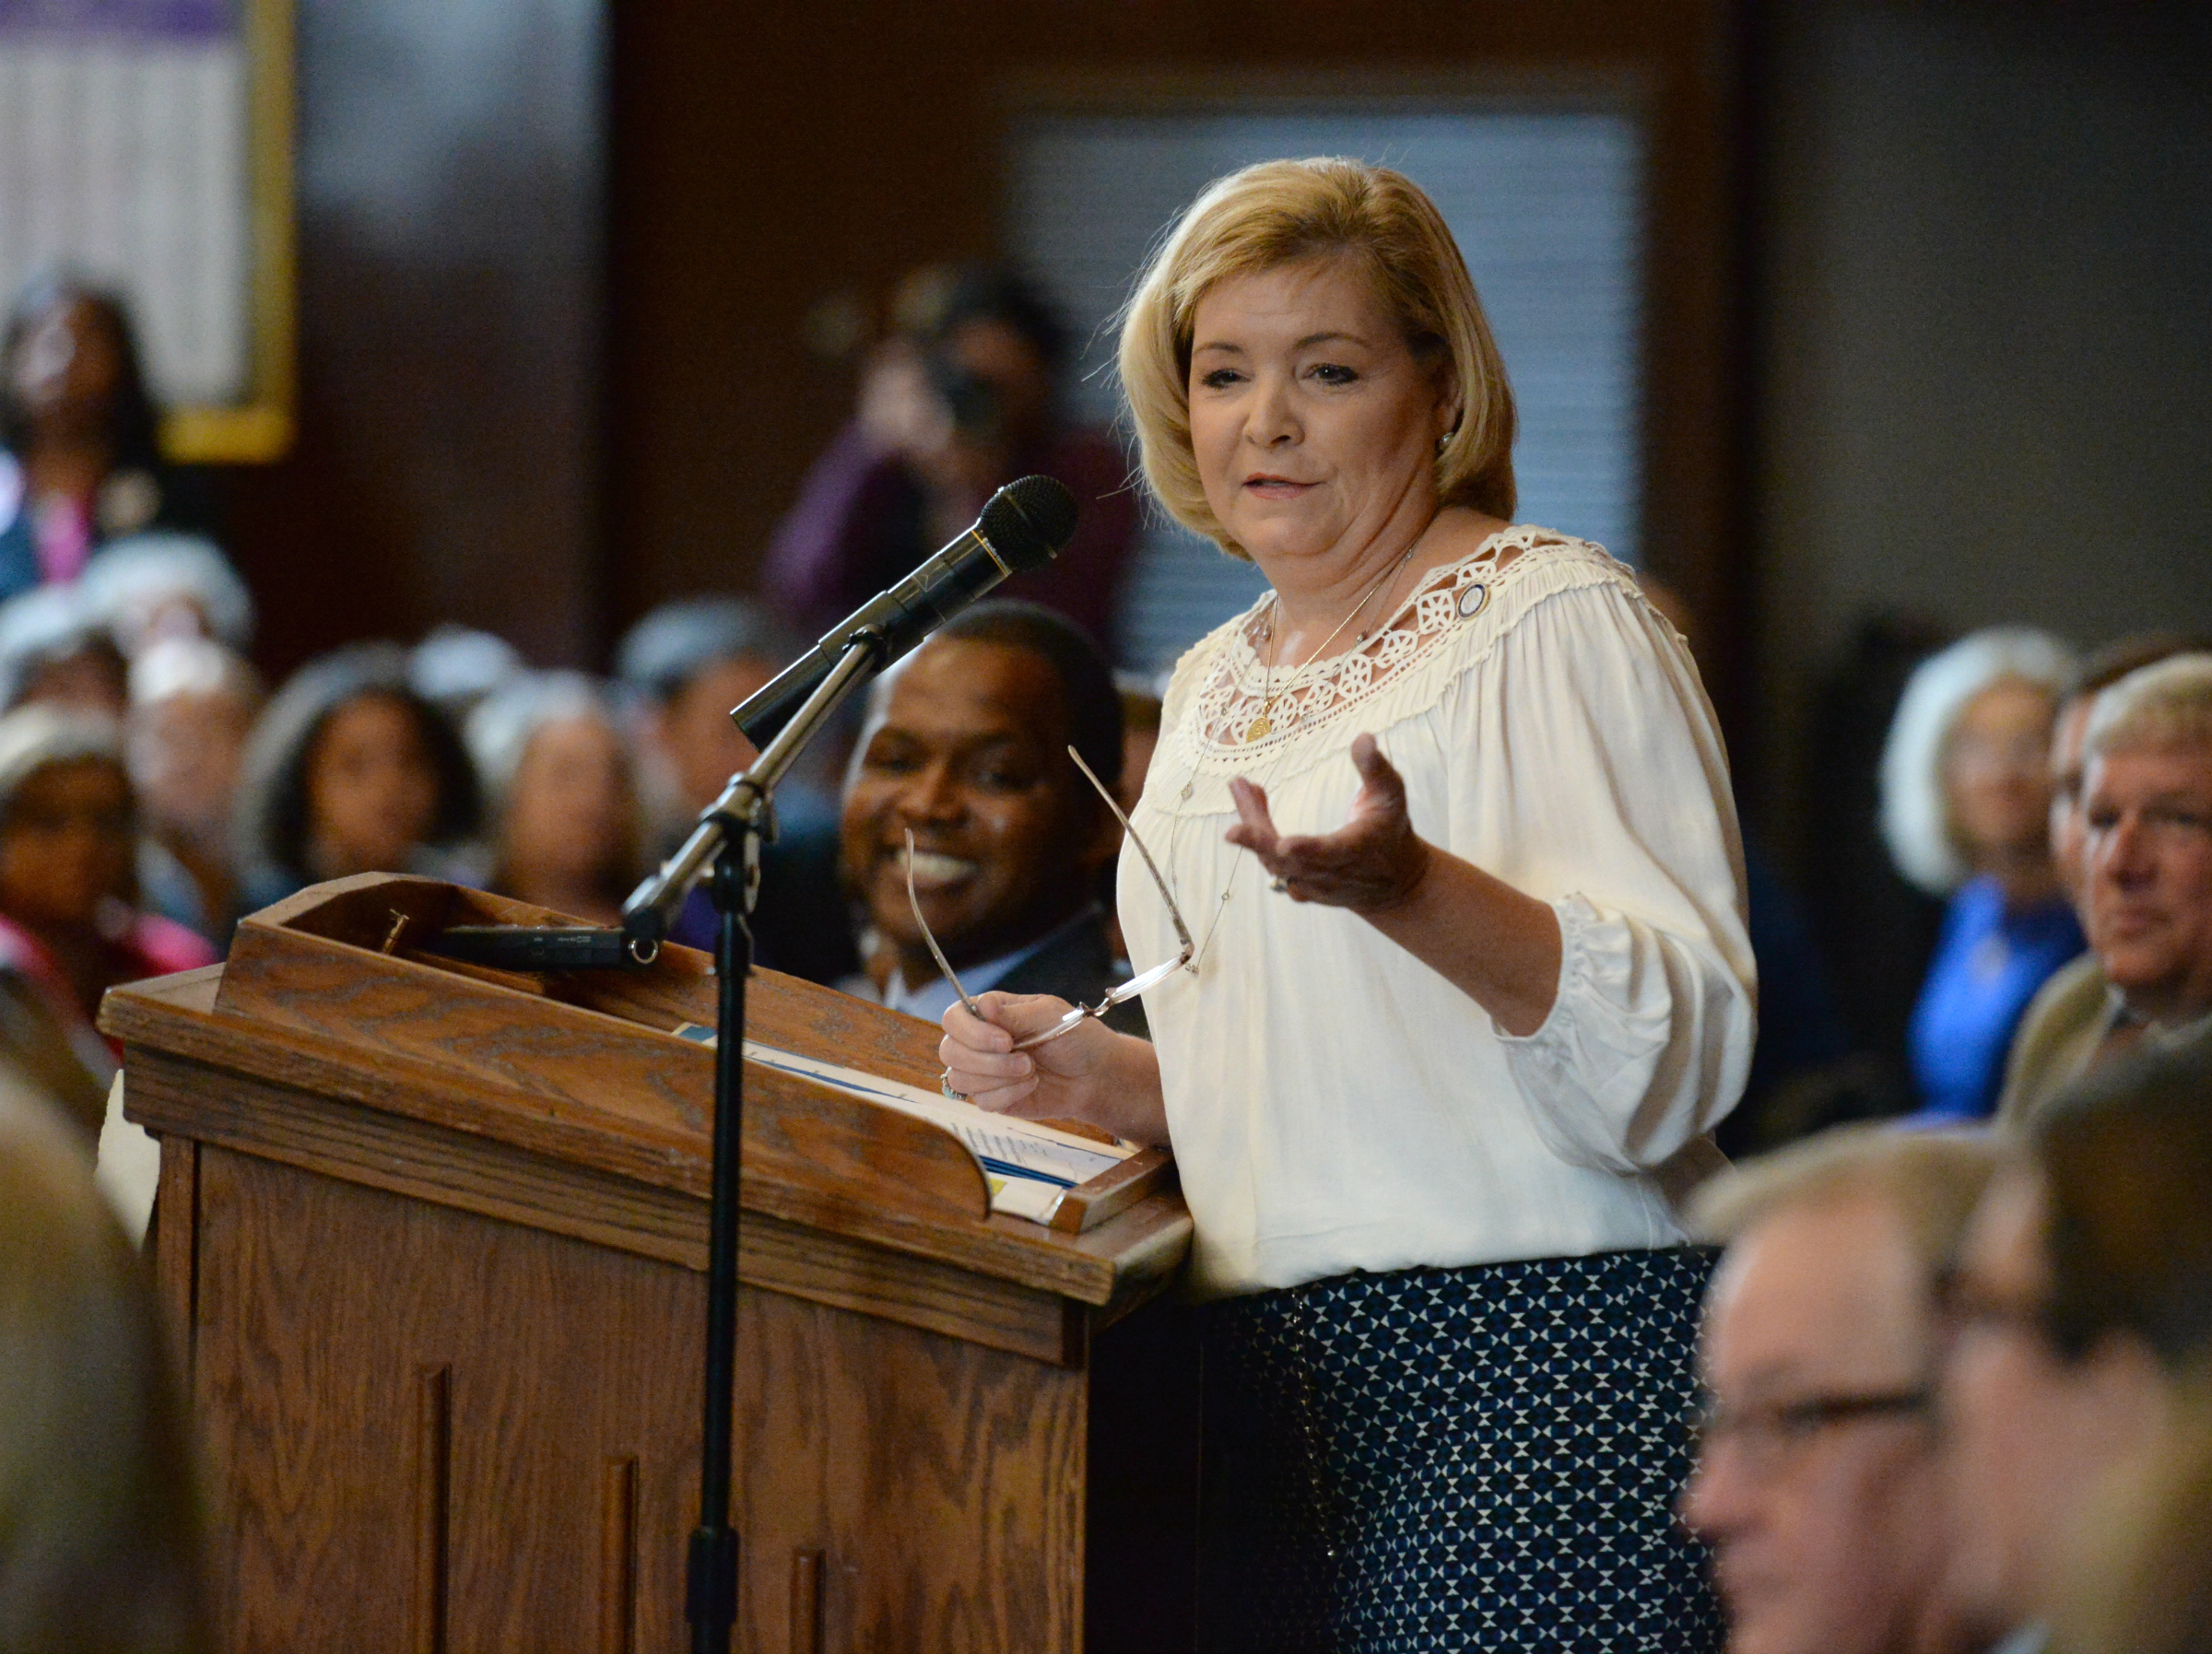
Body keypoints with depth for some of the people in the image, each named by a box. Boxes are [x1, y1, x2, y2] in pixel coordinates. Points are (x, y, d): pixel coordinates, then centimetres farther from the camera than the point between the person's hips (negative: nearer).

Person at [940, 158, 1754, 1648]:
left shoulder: (1557, 619, -5)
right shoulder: (1216, 688, 18)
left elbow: (1680, 1051, -15)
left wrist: (1410, 891, -28)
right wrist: (1098, 1081, 9)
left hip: (1535, 1362, -7)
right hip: (1273, 1383, 7)